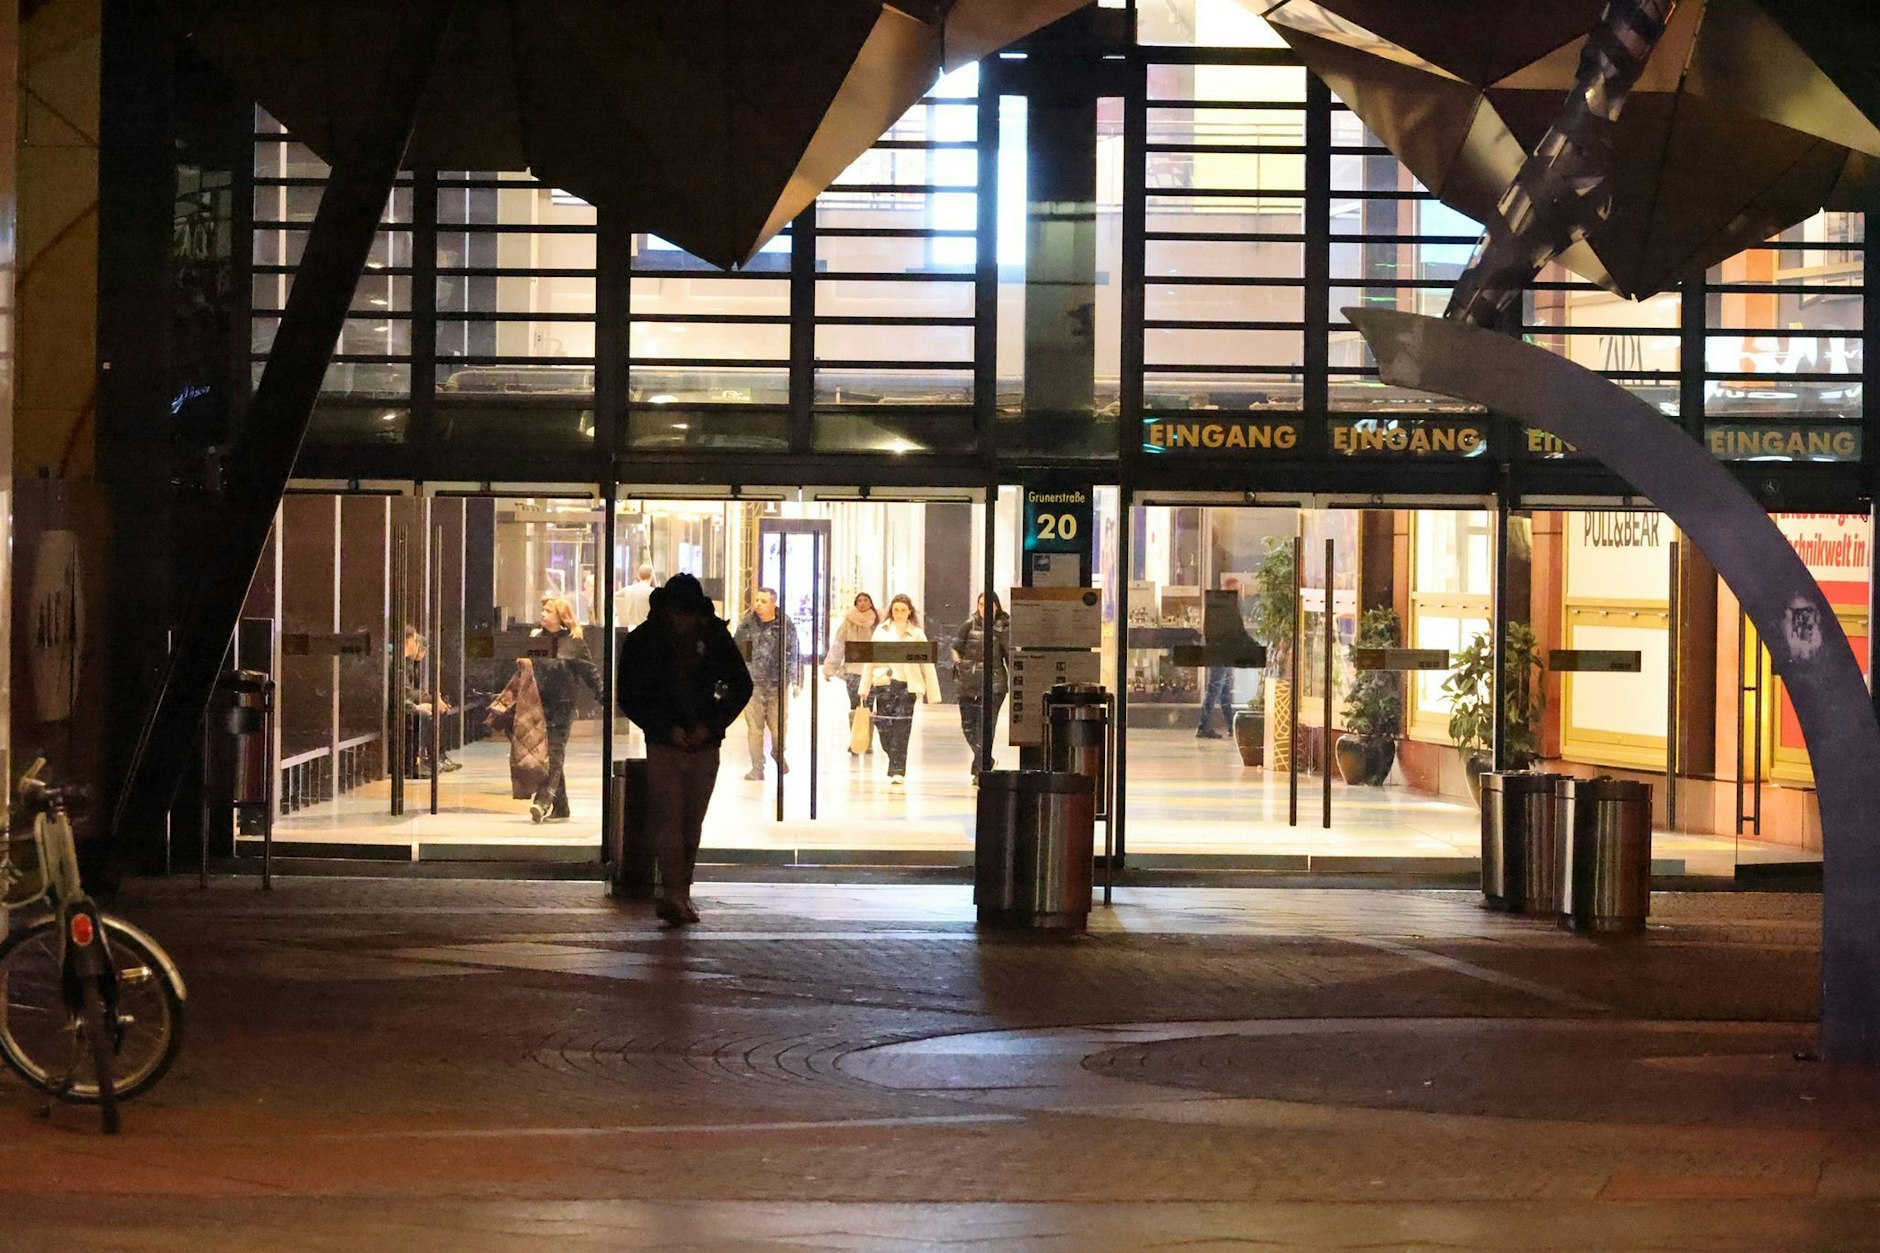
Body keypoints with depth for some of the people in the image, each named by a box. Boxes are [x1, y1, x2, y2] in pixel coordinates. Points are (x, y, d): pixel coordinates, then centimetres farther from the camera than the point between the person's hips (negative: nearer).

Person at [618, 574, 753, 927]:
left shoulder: (715, 636, 1)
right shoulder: (643, 640, -4)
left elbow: (741, 686, 8)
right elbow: (629, 698, 0)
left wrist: (711, 725, -3)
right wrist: (667, 729, -11)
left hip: (704, 744, 2)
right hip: (664, 745, -2)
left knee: (692, 825, 7)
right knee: (667, 821, -14)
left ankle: (682, 894, 17)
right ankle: (672, 895, -21)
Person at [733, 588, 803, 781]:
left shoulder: (786, 626, 0)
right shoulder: (746, 625, 6)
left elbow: (795, 655, 2)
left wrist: (796, 681, -4)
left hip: (777, 684, -1)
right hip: (752, 684, 1)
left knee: (778, 727, 2)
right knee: (754, 728, 0)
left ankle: (778, 754, 32)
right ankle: (757, 768, 8)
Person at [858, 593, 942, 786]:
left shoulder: (917, 634, 3)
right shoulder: (881, 632, 9)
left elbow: (927, 666, 5)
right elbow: (870, 662, 12)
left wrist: (933, 695, 3)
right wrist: (864, 690, 10)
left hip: (907, 686, -2)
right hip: (883, 685, 2)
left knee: (900, 731, -8)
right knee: (884, 730, -1)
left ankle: (897, 772, -4)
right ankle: (897, 767, 20)